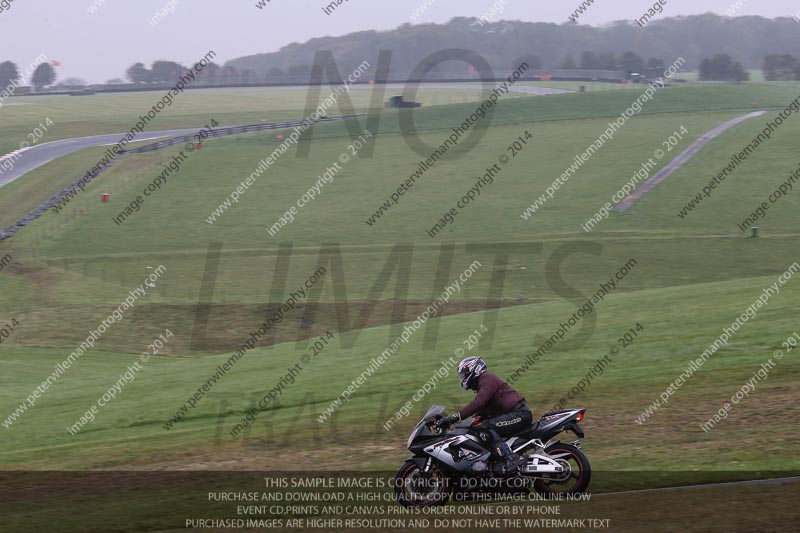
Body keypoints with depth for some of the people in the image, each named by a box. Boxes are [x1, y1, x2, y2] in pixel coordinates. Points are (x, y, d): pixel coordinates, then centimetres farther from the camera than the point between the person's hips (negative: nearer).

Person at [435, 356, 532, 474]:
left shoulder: (488, 379, -7)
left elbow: (478, 403, -25)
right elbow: (482, 415, 27)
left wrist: (456, 417, -29)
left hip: (519, 413, -11)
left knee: (484, 429, -25)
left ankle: (511, 458, -38)